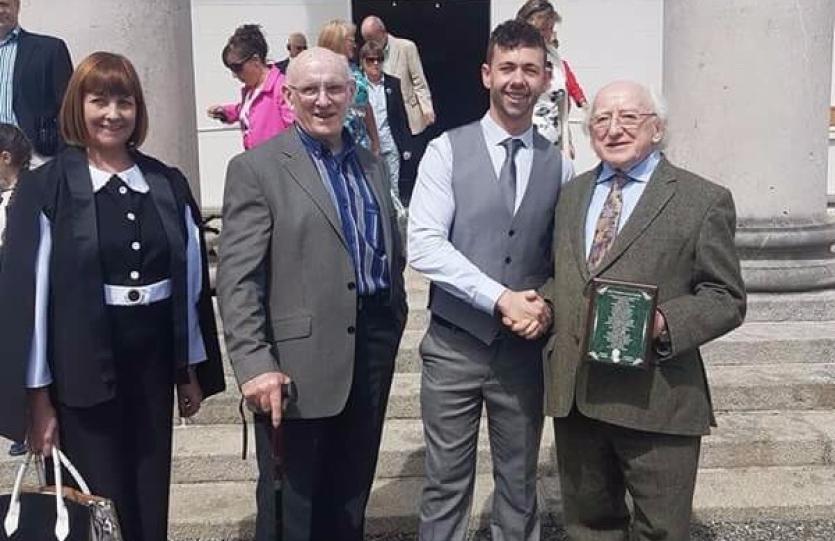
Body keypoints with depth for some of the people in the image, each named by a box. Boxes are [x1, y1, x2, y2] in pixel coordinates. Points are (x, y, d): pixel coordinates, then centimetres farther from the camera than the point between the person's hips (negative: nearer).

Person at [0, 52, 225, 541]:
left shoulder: (169, 185, 5)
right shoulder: (45, 189, -5)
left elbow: (191, 280, 8)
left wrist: (192, 369, 9)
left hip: (155, 359, 3)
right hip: (83, 368, -3)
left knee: (151, 500, 12)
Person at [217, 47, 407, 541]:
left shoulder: (372, 166, 13)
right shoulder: (256, 169, -6)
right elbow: (237, 279, -13)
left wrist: (394, 323, 15)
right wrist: (254, 365, -20)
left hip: (372, 350, 6)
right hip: (298, 363, -5)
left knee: (350, 500, 18)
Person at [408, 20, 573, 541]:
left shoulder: (558, 165, 5)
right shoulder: (447, 150, -4)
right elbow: (423, 245, -15)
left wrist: (547, 305, -11)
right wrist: (502, 298, -20)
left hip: (525, 348, 2)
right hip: (454, 343, -2)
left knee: (520, 483, 15)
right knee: (447, 483, 9)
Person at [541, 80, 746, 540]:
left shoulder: (704, 201, -3)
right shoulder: (571, 194, 14)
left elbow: (726, 298, -4)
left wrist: (663, 323, -21)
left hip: (656, 398, -4)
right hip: (573, 393, 5)